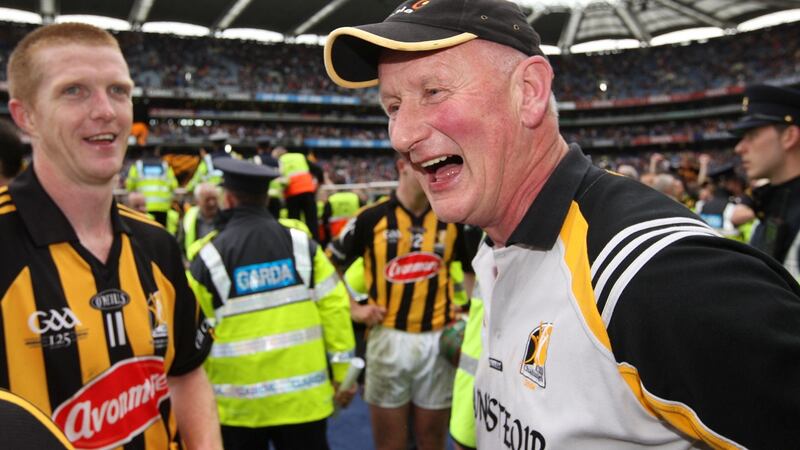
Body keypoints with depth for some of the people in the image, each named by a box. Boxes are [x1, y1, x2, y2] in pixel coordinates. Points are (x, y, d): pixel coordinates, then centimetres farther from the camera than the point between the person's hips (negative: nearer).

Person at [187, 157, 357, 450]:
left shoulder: (208, 256, -8)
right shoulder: (300, 243, -4)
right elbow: (335, 309, -5)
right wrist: (342, 374, 3)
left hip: (238, 404, -1)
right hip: (302, 396, 1)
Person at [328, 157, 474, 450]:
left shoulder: (451, 220, 3)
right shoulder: (372, 218, -5)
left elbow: (476, 268, 17)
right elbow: (329, 266, 6)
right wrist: (353, 309, 0)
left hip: (437, 340, 2)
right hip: (388, 338, -2)